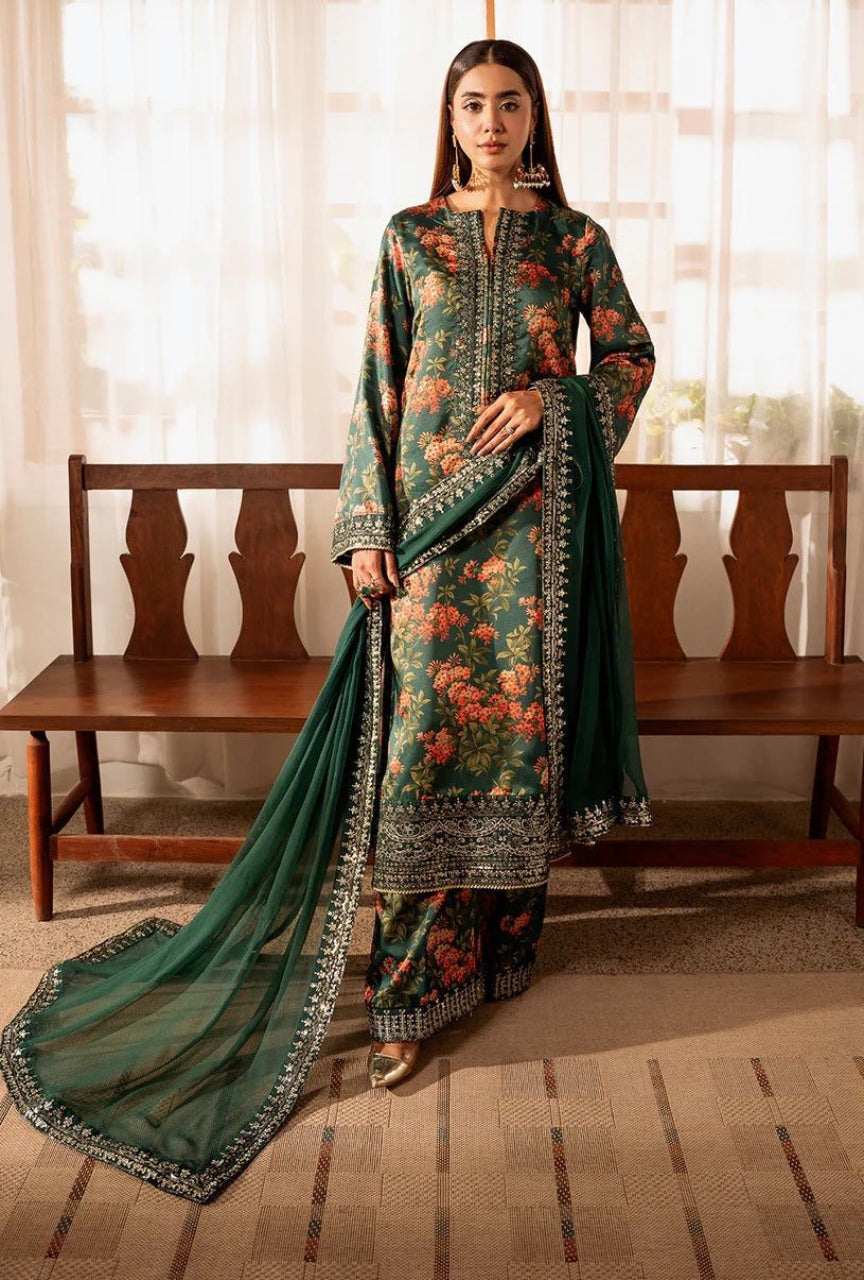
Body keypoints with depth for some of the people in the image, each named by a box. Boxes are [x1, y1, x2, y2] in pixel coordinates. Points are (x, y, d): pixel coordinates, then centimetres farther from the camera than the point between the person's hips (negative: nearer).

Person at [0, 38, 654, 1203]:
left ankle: (504, 940, 22)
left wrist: (552, 398, -8)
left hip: (531, 514, 1)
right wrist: (367, 527, -3)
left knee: (520, 721, 4)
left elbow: (632, 352, 12)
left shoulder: (574, 237, 7)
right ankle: (419, 985, 3)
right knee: (424, 730, -5)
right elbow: (378, 384, 3)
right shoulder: (408, 235, 6)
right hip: (429, 506, 0)